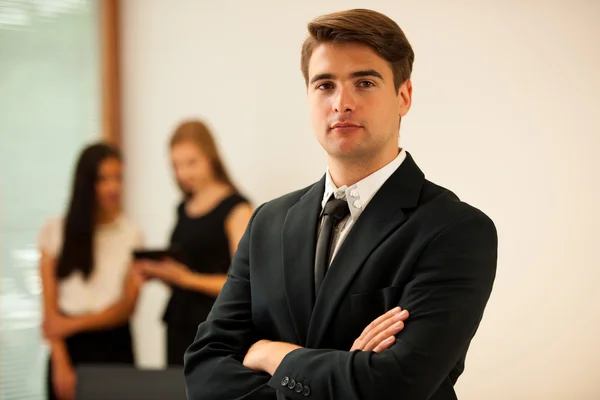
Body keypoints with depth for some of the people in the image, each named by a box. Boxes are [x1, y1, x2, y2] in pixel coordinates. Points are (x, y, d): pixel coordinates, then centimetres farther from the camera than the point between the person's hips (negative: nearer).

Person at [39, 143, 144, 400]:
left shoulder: (131, 234, 2)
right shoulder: (55, 231, 1)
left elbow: (128, 305, -2)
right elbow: (50, 310, -2)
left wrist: (74, 323, -13)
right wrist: (61, 363, -10)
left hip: (114, 347, 0)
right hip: (70, 347, 0)